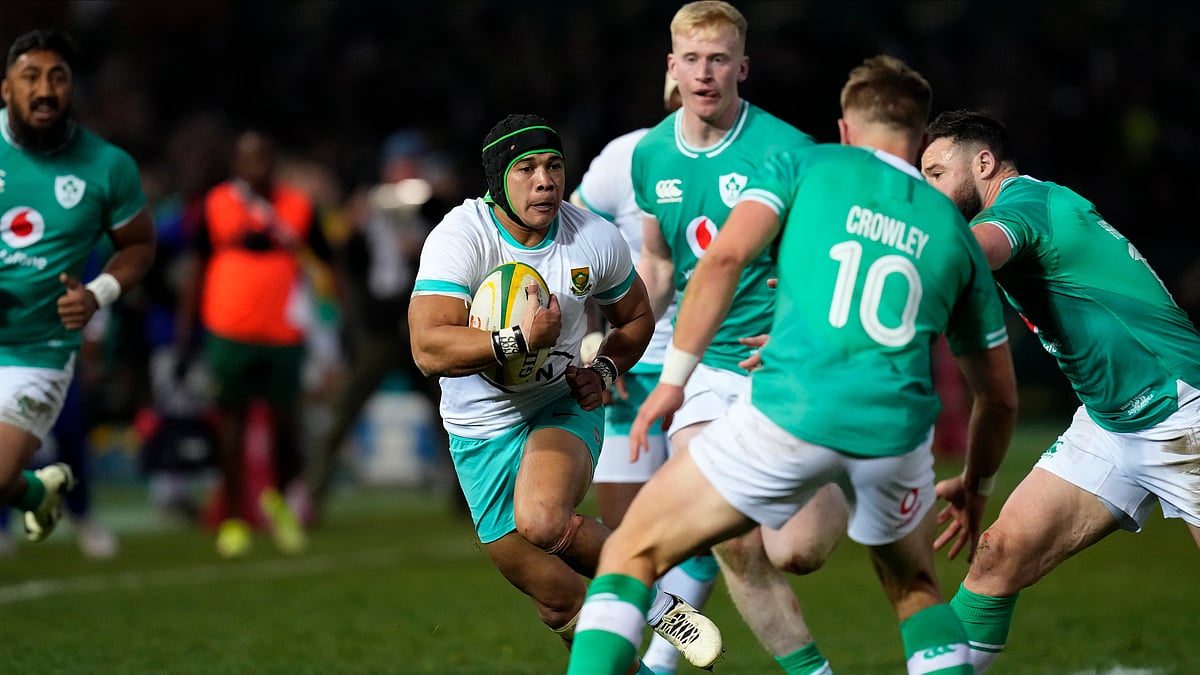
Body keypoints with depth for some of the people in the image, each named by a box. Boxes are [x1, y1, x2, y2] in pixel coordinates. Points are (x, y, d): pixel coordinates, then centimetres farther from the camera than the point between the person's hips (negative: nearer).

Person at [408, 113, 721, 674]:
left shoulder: (595, 239, -8)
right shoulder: (458, 238, -20)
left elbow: (636, 316, 12)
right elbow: (429, 349, -32)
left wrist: (605, 371, -6)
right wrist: (520, 340, -41)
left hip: (566, 407, 0)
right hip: (483, 429, 0)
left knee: (542, 522, -34)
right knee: (560, 607, 4)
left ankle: (651, 598, -11)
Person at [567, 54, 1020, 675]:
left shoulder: (802, 166, 14)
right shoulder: (953, 229, 23)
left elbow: (724, 258, -3)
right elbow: (999, 396, 27)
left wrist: (673, 378, 1)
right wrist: (973, 487, 43)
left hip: (789, 413, -3)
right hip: (896, 431, 3)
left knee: (632, 552, 10)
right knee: (915, 589, 30)